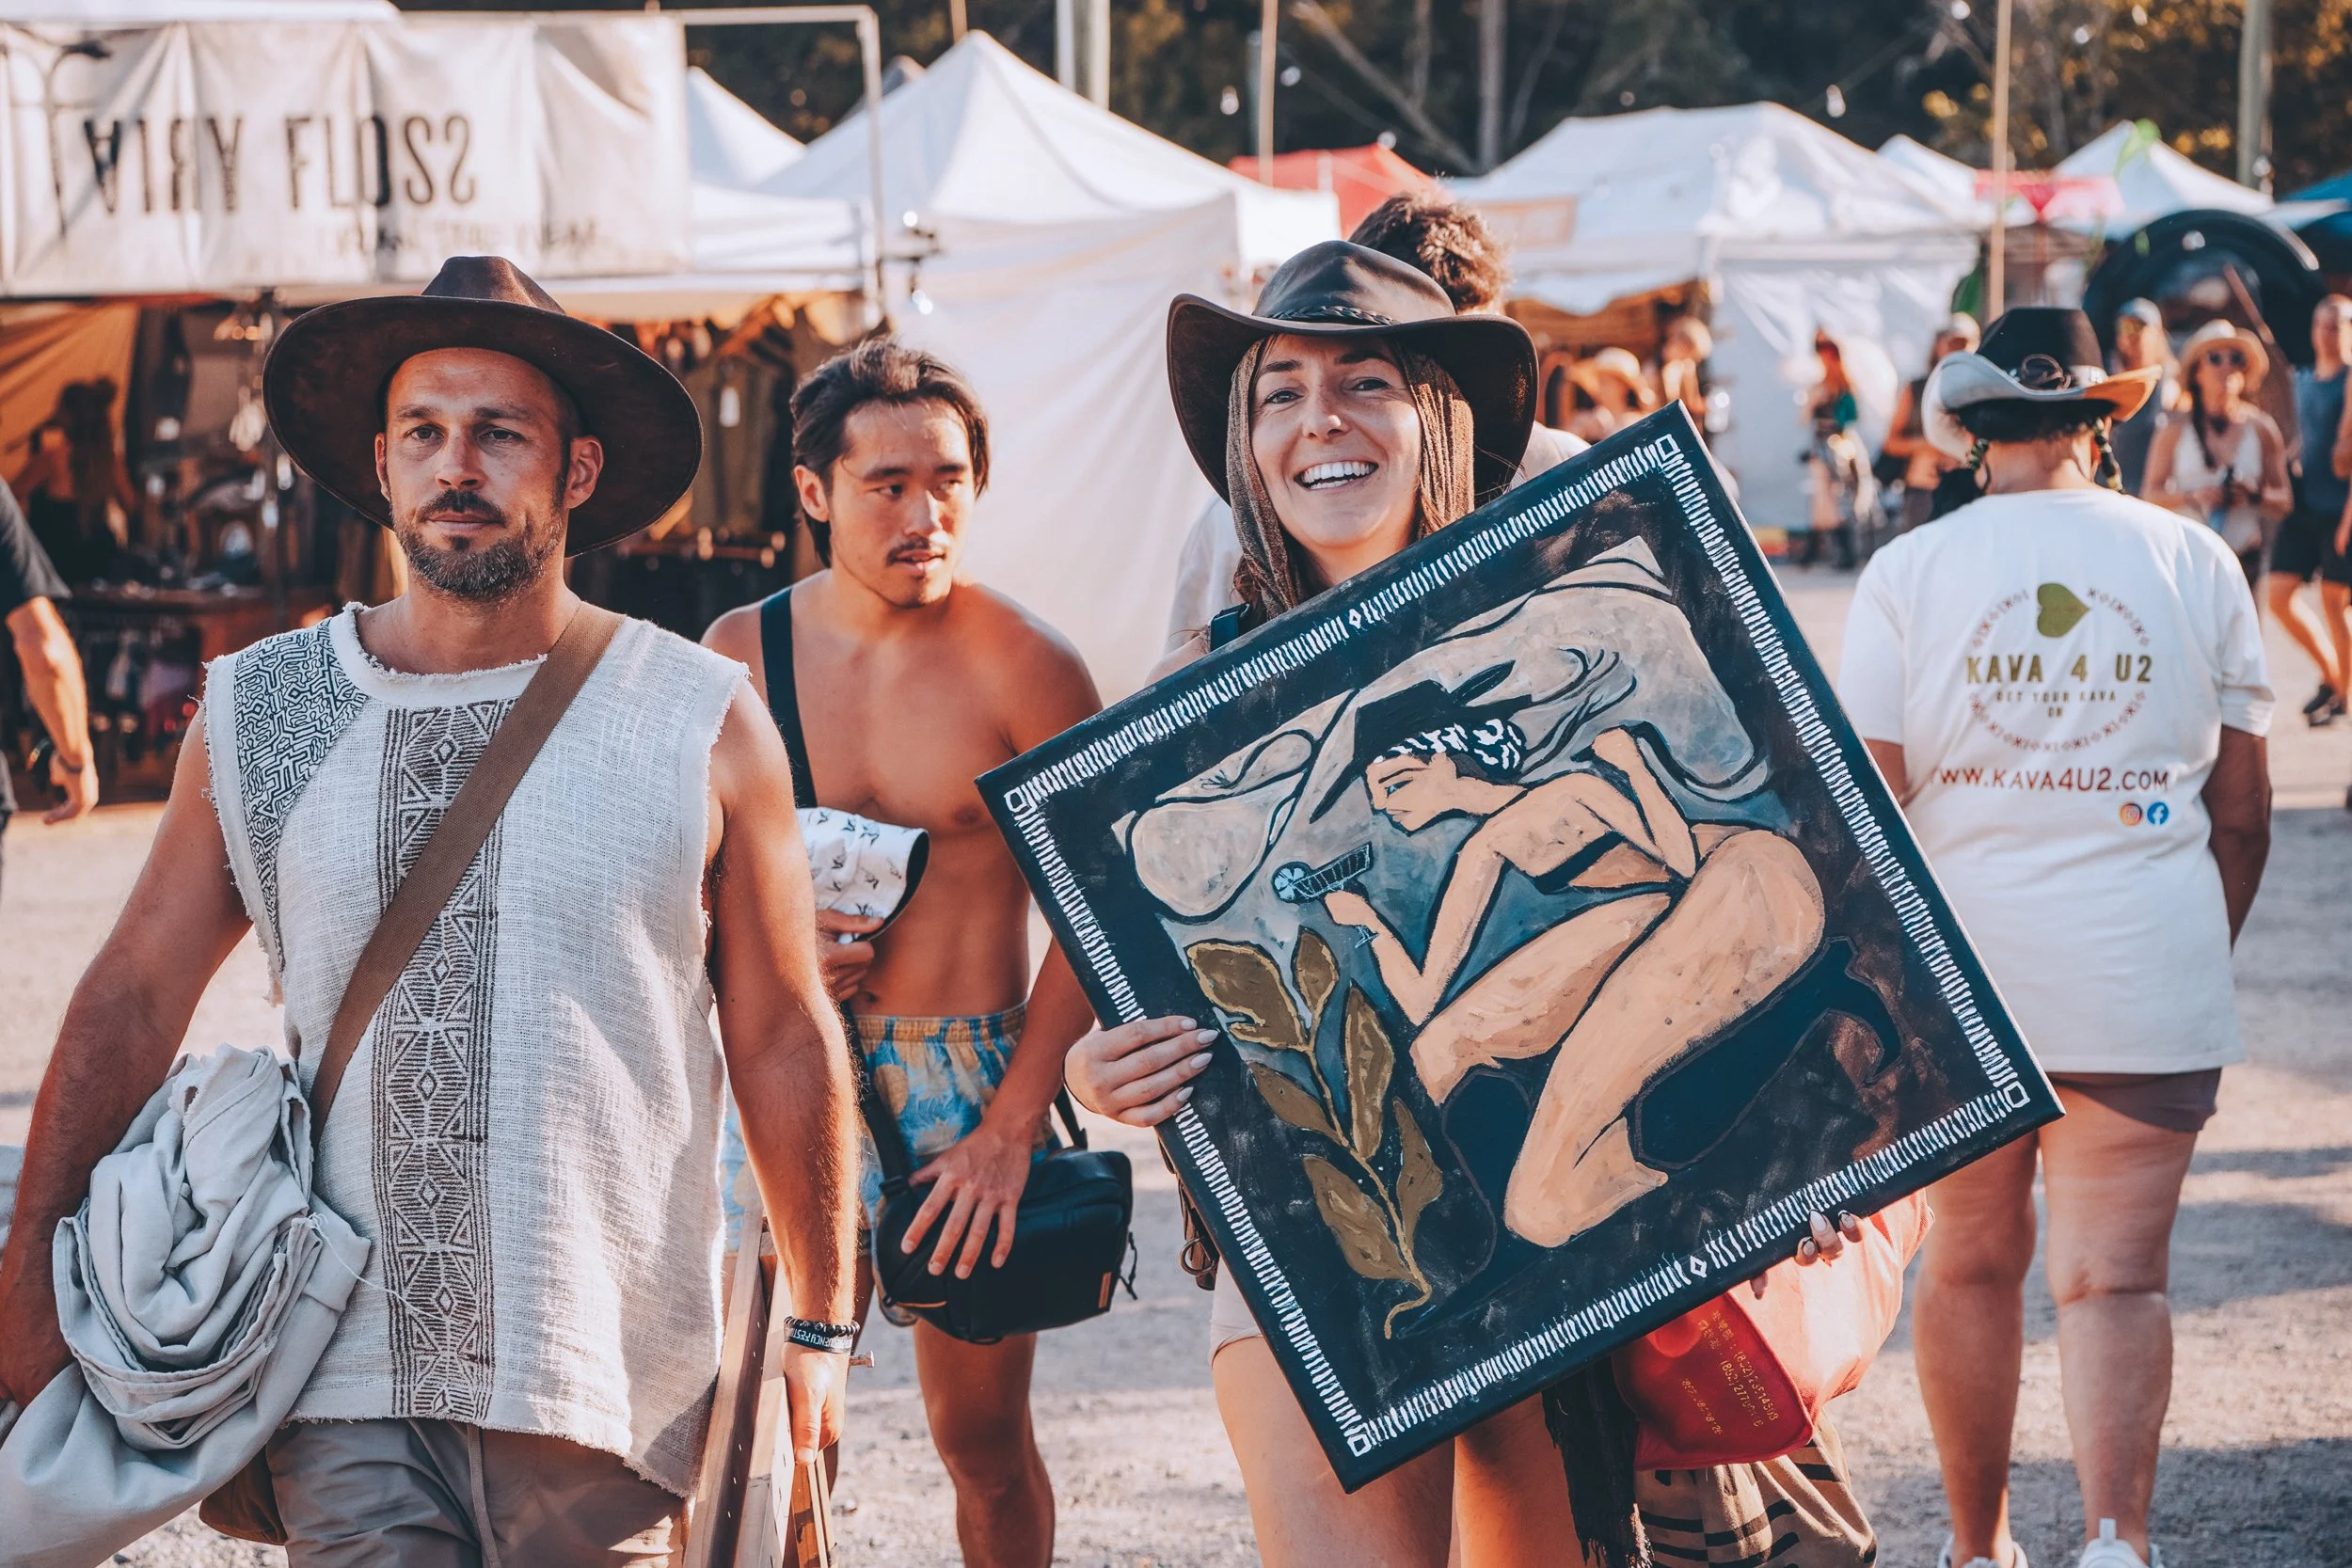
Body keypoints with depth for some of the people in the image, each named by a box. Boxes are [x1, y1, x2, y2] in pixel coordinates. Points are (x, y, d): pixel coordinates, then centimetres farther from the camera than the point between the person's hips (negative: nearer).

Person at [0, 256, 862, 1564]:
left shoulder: (702, 727, 0)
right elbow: (135, 999, 11)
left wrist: (820, 1324, 6)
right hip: (342, 1374, 1)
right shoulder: (254, 718, 4)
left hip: (609, 1382, -1)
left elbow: (785, 1042, 5)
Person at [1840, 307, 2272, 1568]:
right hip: (2148, 977, 0)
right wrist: (2203, 952, 20)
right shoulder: (2195, 563, 3)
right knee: (2113, 1275, 0)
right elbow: (2241, 808, 6)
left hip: (1958, 969, 0)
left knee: (1971, 1261, 14)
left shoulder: (1908, 570, -1)